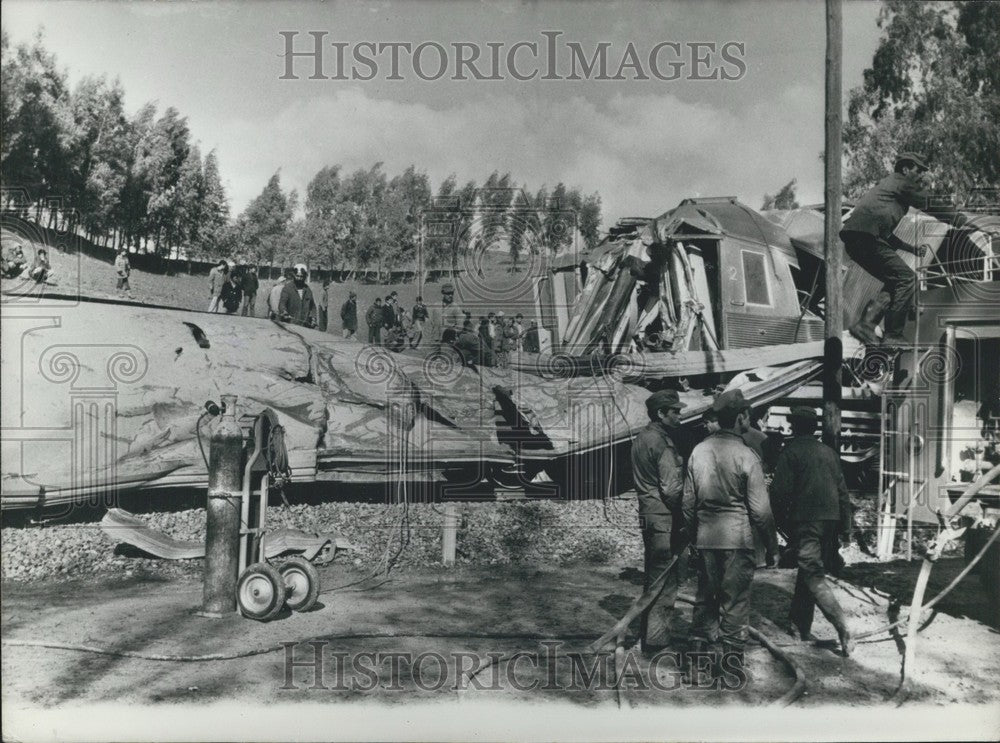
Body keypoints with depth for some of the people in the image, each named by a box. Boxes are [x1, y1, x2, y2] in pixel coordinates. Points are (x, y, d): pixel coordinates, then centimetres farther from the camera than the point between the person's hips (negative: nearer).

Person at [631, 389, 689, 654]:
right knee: (666, 581, -1)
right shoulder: (662, 442, -17)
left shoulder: (641, 438, 13)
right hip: (665, 520, -10)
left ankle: (646, 632, 29)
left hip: (648, 516, 10)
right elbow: (672, 489, -20)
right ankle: (656, 639, 5)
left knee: (653, 576, 19)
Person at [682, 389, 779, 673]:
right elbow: (760, 509, -9)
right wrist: (772, 546, 2)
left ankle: (700, 648, 23)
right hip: (737, 538, -5)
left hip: (705, 537, 5)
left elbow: (688, 502, 8)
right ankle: (732, 655, 11)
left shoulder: (699, 451, 2)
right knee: (735, 599, 5)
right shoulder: (746, 456, -12)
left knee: (705, 595, 16)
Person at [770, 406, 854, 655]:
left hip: (806, 520, -7)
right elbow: (843, 491, 14)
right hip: (831, 519, 7)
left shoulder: (790, 451, -6)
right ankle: (801, 624, 27)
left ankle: (844, 630, -18)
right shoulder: (829, 452, 13)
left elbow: (780, 490, -12)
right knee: (809, 570, 18)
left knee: (813, 576, -7)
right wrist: (846, 527, 18)